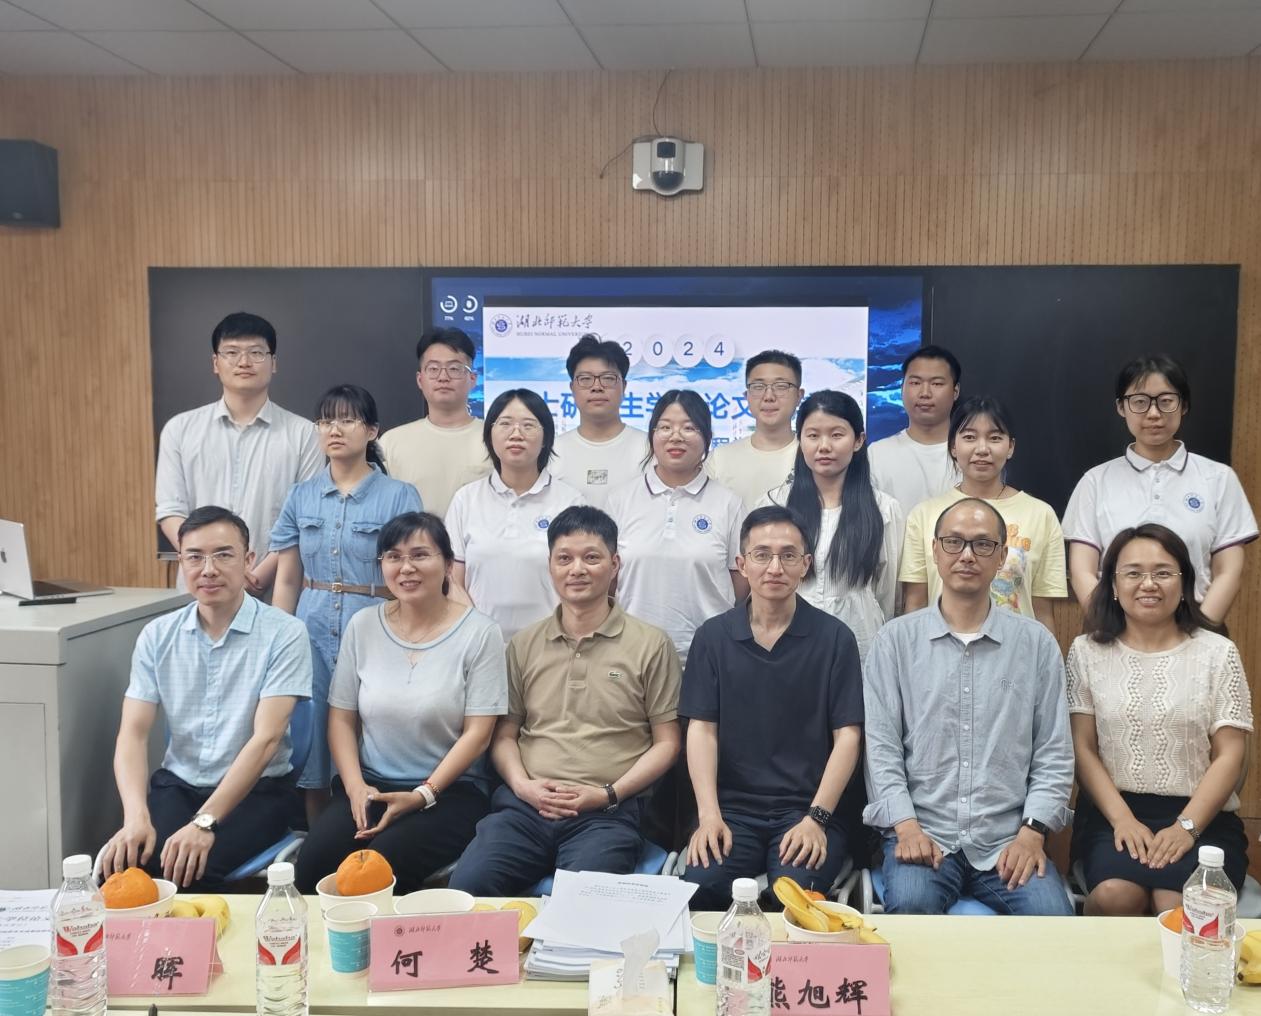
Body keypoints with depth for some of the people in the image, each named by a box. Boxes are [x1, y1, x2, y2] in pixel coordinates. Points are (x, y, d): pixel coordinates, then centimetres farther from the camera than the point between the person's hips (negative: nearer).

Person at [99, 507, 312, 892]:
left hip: (257, 790, -3)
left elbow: (265, 739, -17)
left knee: (192, 868, -30)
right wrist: (136, 816, -22)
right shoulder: (157, 635, 3)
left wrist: (204, 822, -27)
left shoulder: (284, 634, -10)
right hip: (177, 783, 3)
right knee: (122, 862, -25)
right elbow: (133, 733, -3)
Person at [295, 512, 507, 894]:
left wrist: (423, 795, -15)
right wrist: (356, 786, -8)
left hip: (450, 790, -3)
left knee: (384, 863, -30)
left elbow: (477, 733, -7)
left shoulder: (479, 633, -4)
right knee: (313, 862, -24)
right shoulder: (362, 626, 6)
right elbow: (341, 718, 7)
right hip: (369, 785, 3)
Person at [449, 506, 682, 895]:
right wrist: (522, 785, -2)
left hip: (608, 814, -3)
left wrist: (608, 794, -7)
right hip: (524, 806, 3)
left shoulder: (651, 645, 6)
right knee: (466, 886, -23)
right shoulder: (524, 645, 17)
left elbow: (666, 743, 6)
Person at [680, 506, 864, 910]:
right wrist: (709, 815, -11)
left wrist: (817, 817, -11)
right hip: (732, 806, 1)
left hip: (807, 808, -1)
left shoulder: (834, 638, 2)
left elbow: (847, 736, 0)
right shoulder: (713, 637, 7)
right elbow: (702, 730, 3)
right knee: (702, 888, -26)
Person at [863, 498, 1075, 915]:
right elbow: (880, 745, 2)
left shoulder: (1037, 643, 10)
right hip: (922, 834, -1)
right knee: (910, 906, -32)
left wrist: (1033, 831, -5)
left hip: (1008, 841, 2)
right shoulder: (896, 639, 7)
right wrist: (906, 826, -10)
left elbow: (1054, 753, 8)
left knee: (1054, 917, -26)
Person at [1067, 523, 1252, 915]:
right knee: (1115, 895, -29)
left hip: (1201, 815, 0)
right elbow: (1083, 748, 3)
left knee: (1181, 908, -29)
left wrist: (1187, 826, -13)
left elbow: (1230, 755, 1)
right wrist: (1122, 818, -12)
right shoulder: (1087, 652, 8)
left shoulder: (1217, 653, 6)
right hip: (1112, 810, 1)